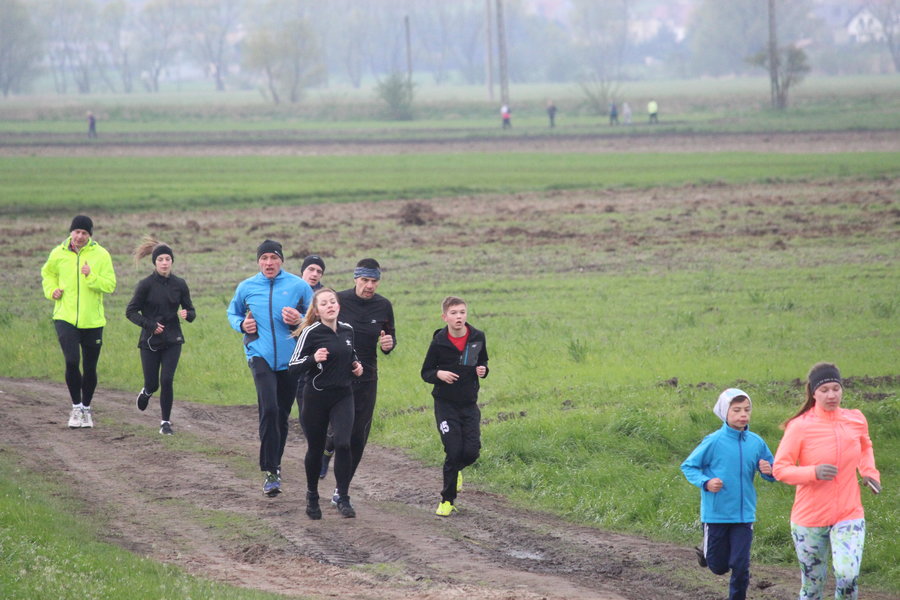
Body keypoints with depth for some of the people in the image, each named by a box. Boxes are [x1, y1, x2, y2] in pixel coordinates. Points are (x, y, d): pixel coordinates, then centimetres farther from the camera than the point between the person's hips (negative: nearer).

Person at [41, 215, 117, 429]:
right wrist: (51, 290, 3)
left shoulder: (101, 255, -3)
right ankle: (76, 406, 2)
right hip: (65, 318, 0)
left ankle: (86, 408, 27)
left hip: (92, 321, 0)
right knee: (72, 362, -15)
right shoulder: (58, 254, 3)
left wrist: (91, 277, -22)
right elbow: (47, 274, 22)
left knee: (89, 368, 8)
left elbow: (110, 285, -7)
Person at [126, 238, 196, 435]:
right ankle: (146, 392, 41)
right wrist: (149, 324, -16)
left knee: (167, 380, -11)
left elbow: (191, 312, 8)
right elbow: (130, 311, -4)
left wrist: (187, 314, -16)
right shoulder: (146, 284, -7)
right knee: (153, 384, 3)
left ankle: (166, 422, 2)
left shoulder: (179, 284, 1)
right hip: (150, 342, -1)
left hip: (172, 341, 1)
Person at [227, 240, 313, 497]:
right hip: (261, 355, -1)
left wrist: (300, 320, -13)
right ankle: (271, 472, -18)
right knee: (269, 409, -19)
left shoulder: (299, 286, 2)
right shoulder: (246, 287, 7)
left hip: (290, 358, 1)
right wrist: (242, 324, 0)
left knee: (282, 415, 11)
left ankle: (274, 464, 29)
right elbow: (232, 313, 22)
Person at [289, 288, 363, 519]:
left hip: (343, 396, 3)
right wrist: (313, 359, -26)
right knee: (315, 448, 7)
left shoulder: (347, 330, 6)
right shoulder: (311, 333, -10)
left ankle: (343, 498, -6)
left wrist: (356, 364, 7)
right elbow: (294, 366, -10)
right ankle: (312, 496, 29)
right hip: (316, 396, -3)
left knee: (343, 443, -13)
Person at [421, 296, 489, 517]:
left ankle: (456, 469, 31)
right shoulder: (439, 342, -10)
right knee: (453, 451, -8)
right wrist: (438, 374, -22)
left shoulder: (477, 338, -2)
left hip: (469, 405, 3)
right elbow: (425, 373, -1)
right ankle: (447, 500, 8)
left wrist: (482, 370, -7)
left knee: (472, 451, -6)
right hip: (446, 405, -3)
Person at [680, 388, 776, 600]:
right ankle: (706, 550, 44)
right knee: (719, 567, 10)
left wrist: (769, 471, -15)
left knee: (741, 567, -1)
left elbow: (773, 473, 9)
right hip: (716, 514, -2)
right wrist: (705, 482, -20)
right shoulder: (714, 441, -12)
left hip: (744, 514, 2)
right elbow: (688, 466, -3)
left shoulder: (756, 443, -2)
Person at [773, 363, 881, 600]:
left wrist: (869, 472, 5)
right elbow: (780, 469, -11)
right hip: (809, 517, -1)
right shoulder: (799, 427, -10)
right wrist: (814, 472, -28)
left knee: (848, 576, -21)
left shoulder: (856, 420, 2)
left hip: (849, 516, 1)